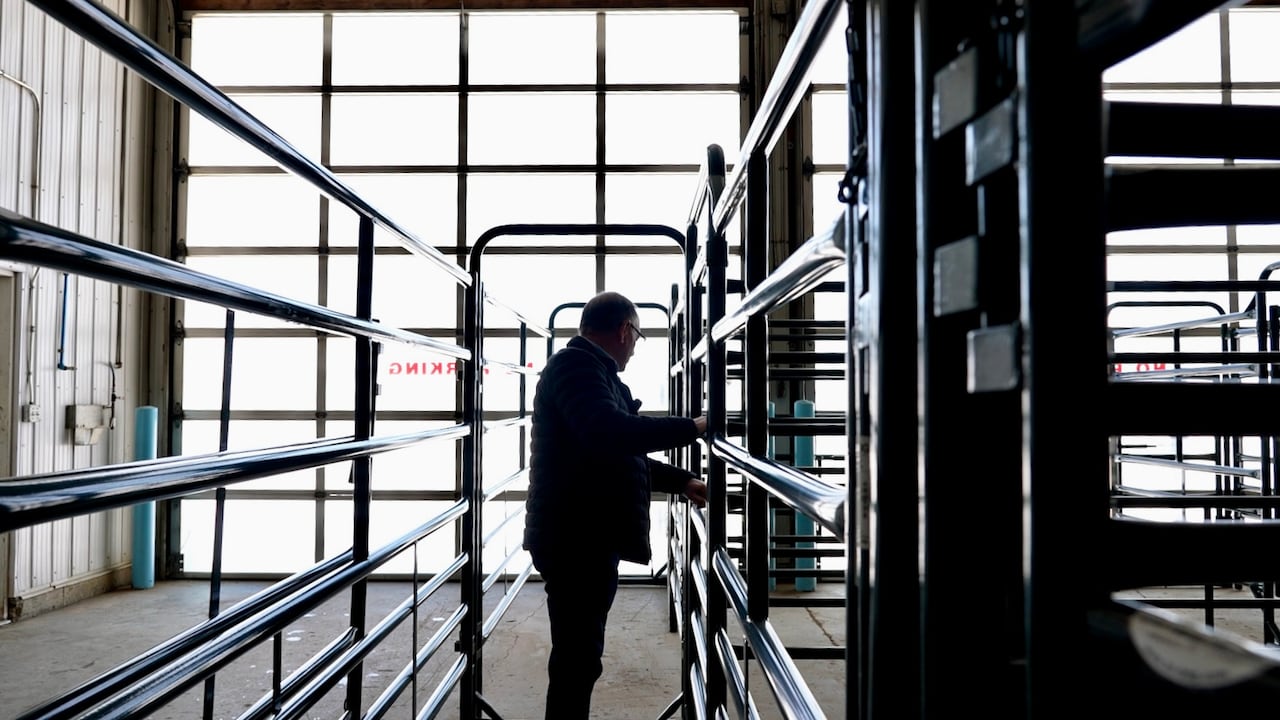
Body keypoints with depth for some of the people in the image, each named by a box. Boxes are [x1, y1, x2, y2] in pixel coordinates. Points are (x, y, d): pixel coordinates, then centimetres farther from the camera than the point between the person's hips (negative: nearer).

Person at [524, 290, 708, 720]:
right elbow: (610, 432, -32)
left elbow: (618, 455, 28)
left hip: (586, 538, 11)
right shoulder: (577, 365, -13)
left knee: (578, 656, 19)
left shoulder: (588, 368, 21)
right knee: (577, 658, -5)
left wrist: (682, 482, 26)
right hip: (577, 540, -11)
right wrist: (690, 427, -23)